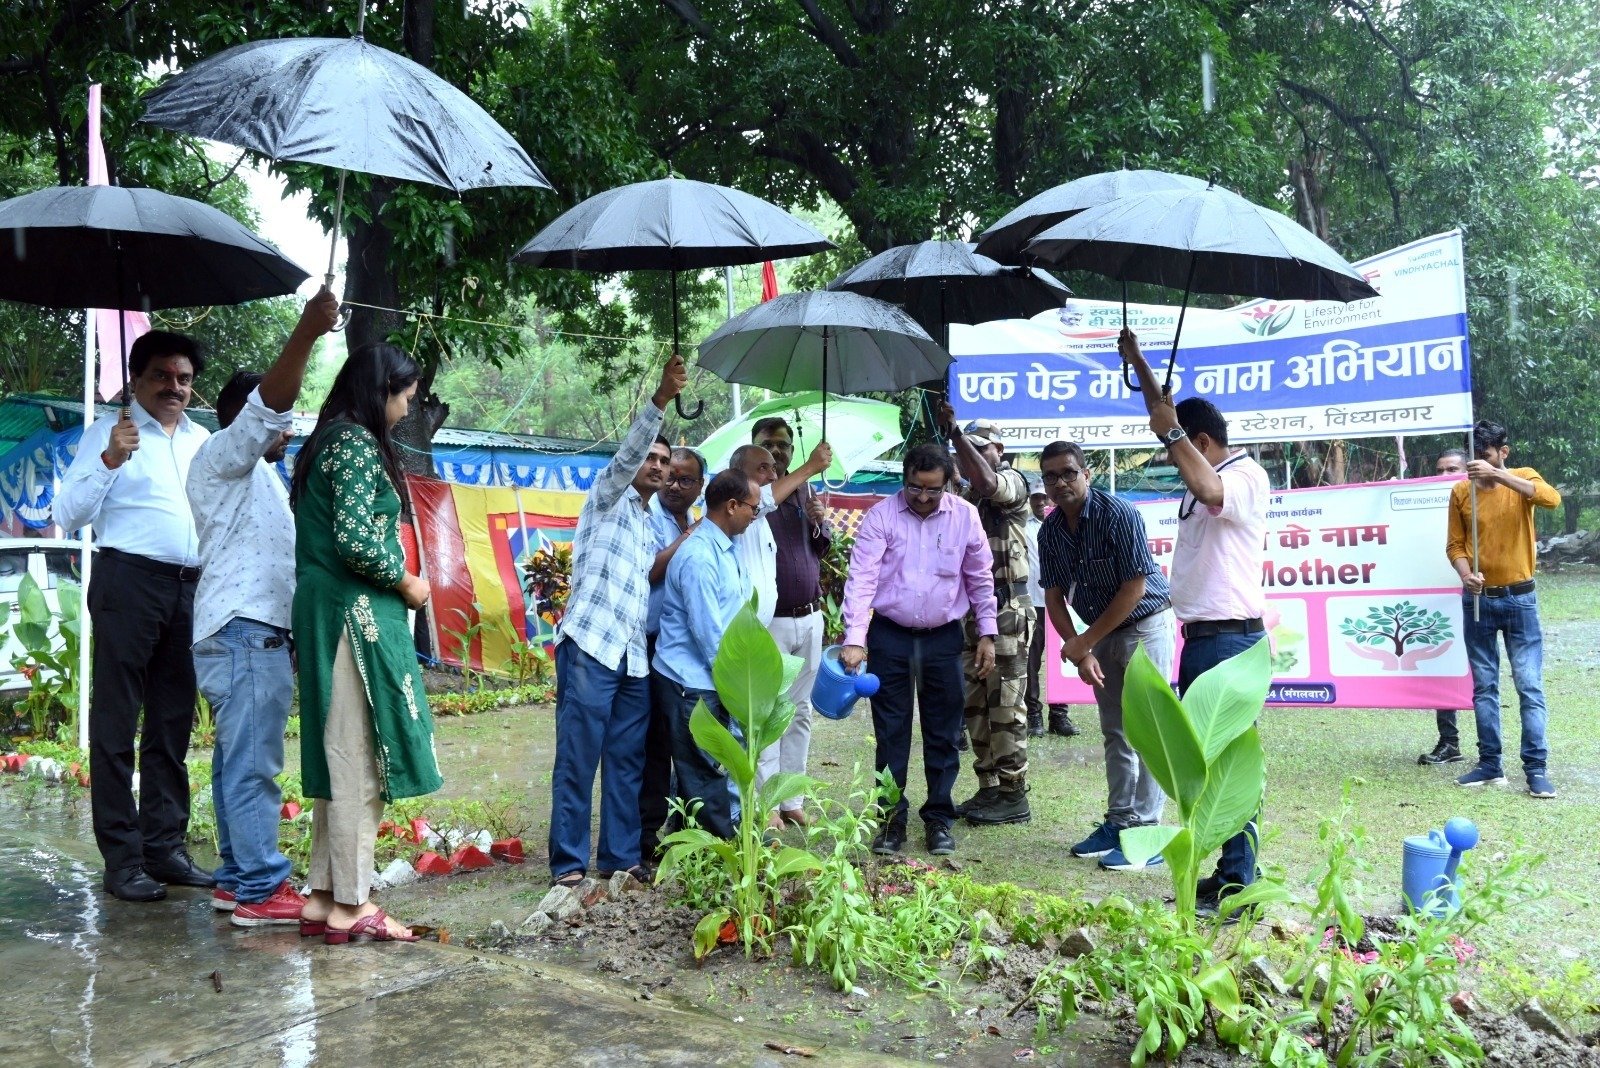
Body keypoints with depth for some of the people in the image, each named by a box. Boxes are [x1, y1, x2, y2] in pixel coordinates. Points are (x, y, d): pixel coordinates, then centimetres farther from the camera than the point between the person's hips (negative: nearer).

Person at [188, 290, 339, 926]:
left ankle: (237, 878, 16)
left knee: (240, 760, 11)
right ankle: (259, 889, -8)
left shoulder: (256, 476, 26)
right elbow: (265, 403, -23)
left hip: (256, 632, 10)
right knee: (252, 764, -10)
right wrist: (306, 334, -35)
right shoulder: (222, 456, -4)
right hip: (242, 632, -10)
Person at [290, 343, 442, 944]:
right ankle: (350, 906, 5)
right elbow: (354, 538, -23)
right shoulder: (358, 443, -12)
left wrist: (395, 583, 13)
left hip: (332, 613, 10)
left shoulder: (330, 442, 18)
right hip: (357, 615, -10)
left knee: (341, 758, 13)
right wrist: (406, 583, -8)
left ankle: (323, 897, 19)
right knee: (359, 760, -3)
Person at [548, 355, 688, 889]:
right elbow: (628, 450, -13)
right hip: (590, 648, -7)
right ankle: (568, 861, 2)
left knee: (627, 761, 7)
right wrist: (661, 398, -24)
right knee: (577, 760, -4)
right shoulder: (609, 498, 5)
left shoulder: (652, 525, 24)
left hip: (634, 658, 7)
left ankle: (620, 855, 15)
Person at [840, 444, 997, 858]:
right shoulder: (881, 515, -7)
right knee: (891, 733, 5)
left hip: (943, 638, 2)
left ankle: (939, 819, 21)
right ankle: (891, 819, 16)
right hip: (889, 637, -1)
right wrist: (854, 639, -22)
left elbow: (981, 579, 7)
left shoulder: (965, 516, -1)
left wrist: (987, 635, 4)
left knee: (943, 734, 8)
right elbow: (861, 578, -13)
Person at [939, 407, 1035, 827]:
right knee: (976, 706, 11)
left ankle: (1013, 796, 1)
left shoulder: (1013, 482, -6)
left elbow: (985, 482, -27)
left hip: (1006, 612, -8)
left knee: (1006, 707, -5)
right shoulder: (968, 494, 20)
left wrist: (954, 429, -28)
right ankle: (988, 789, 19)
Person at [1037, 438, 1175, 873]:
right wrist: (1079, 651, -10)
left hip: (1145, 625, -7)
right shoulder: (1051, 531, -2)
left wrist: (1085, 641, -18)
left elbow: (1135, 586, -22)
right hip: (1101, 633, 7)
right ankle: (1119, 822, 19)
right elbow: (1054, 596, 3)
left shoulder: (1118, 515, -21)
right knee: (1115, 733, 11)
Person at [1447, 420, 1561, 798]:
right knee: (1484, 686, 7)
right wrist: (1466, 574, -18)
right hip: (1478, 599, 2)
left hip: (1519, 598, -2)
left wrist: (1498, 475, -33)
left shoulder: (1523, 477, -2)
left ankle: (1536, 770, 0)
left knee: (1530, 686, -3)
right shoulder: (1461, 491, 2)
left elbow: (1551, 498, -25)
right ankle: (1490, 764, 13)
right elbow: (1455, 544, 2)